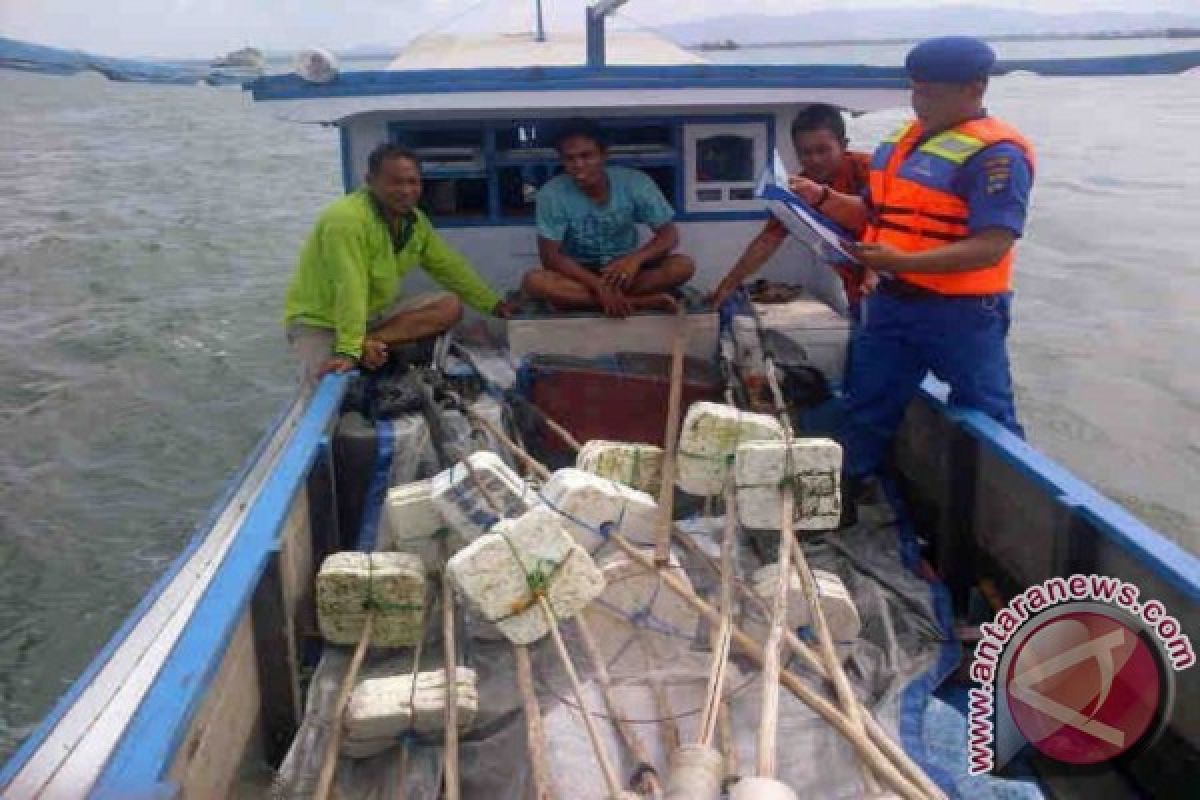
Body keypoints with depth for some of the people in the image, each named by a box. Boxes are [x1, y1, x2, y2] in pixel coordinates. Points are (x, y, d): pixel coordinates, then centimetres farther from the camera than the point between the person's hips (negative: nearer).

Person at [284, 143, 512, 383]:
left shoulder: (414, 219, -1)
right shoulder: (346, 219, -27)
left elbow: (449, 266, 9)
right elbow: (349, 291, -34)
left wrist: (493, 304, 11)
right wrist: (348, 351, -39)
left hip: (375, 312, 8)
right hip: (319, 320, -8)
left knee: (450, 306, -10)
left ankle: (370, 342, -21)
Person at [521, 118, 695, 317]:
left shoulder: (635, 182, -13)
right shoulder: (552, 193, -16)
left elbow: (669, 235, -12)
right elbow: (550, 256, -19)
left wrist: (635, 258, -33)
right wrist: (598, 285, -31)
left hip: (624, 271, 1)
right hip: (580, 275, -1)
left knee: (683, 265, -26)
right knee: (533, 281, -33)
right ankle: (637, 302, -32)